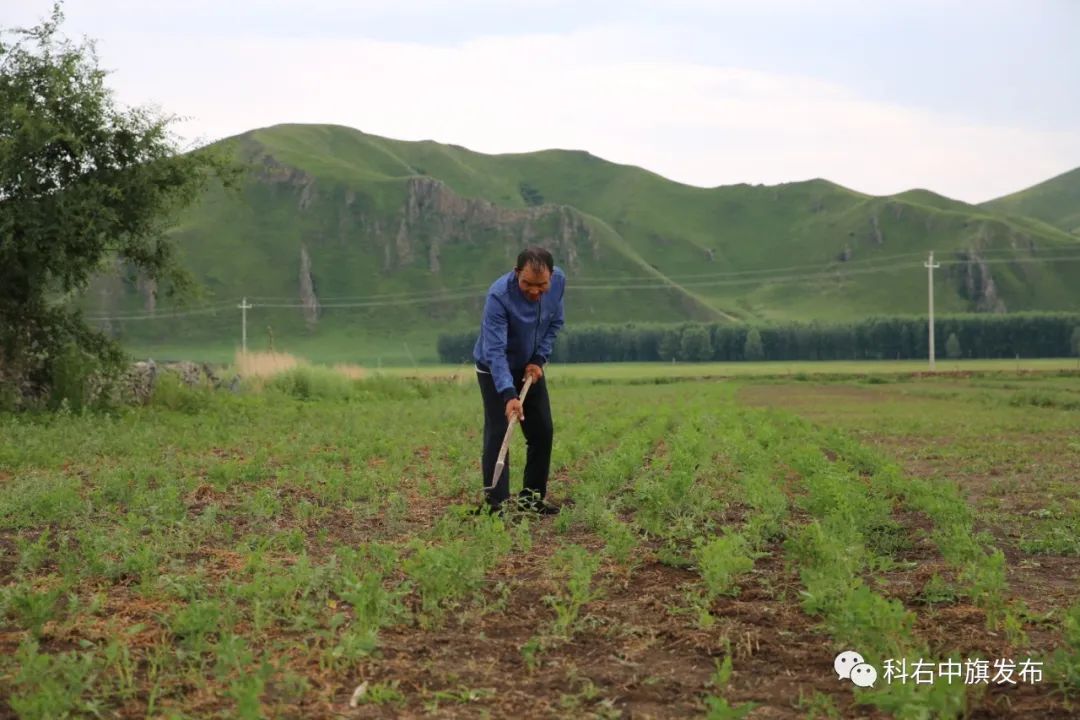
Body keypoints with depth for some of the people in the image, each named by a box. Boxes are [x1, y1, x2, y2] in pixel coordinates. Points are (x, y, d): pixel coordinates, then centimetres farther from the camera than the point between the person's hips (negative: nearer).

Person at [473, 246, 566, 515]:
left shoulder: (559, 281, -17)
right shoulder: (499, 296, -34)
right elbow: (495, 351, -37)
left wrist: (539, 359, -12)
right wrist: (509, 394, -47)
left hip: (530, 368, 6)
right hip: (495, 370, -6)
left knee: (542, 432, 6)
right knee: (497, 434, -12)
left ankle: (533, 498, 17)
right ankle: (496, 504, -10)